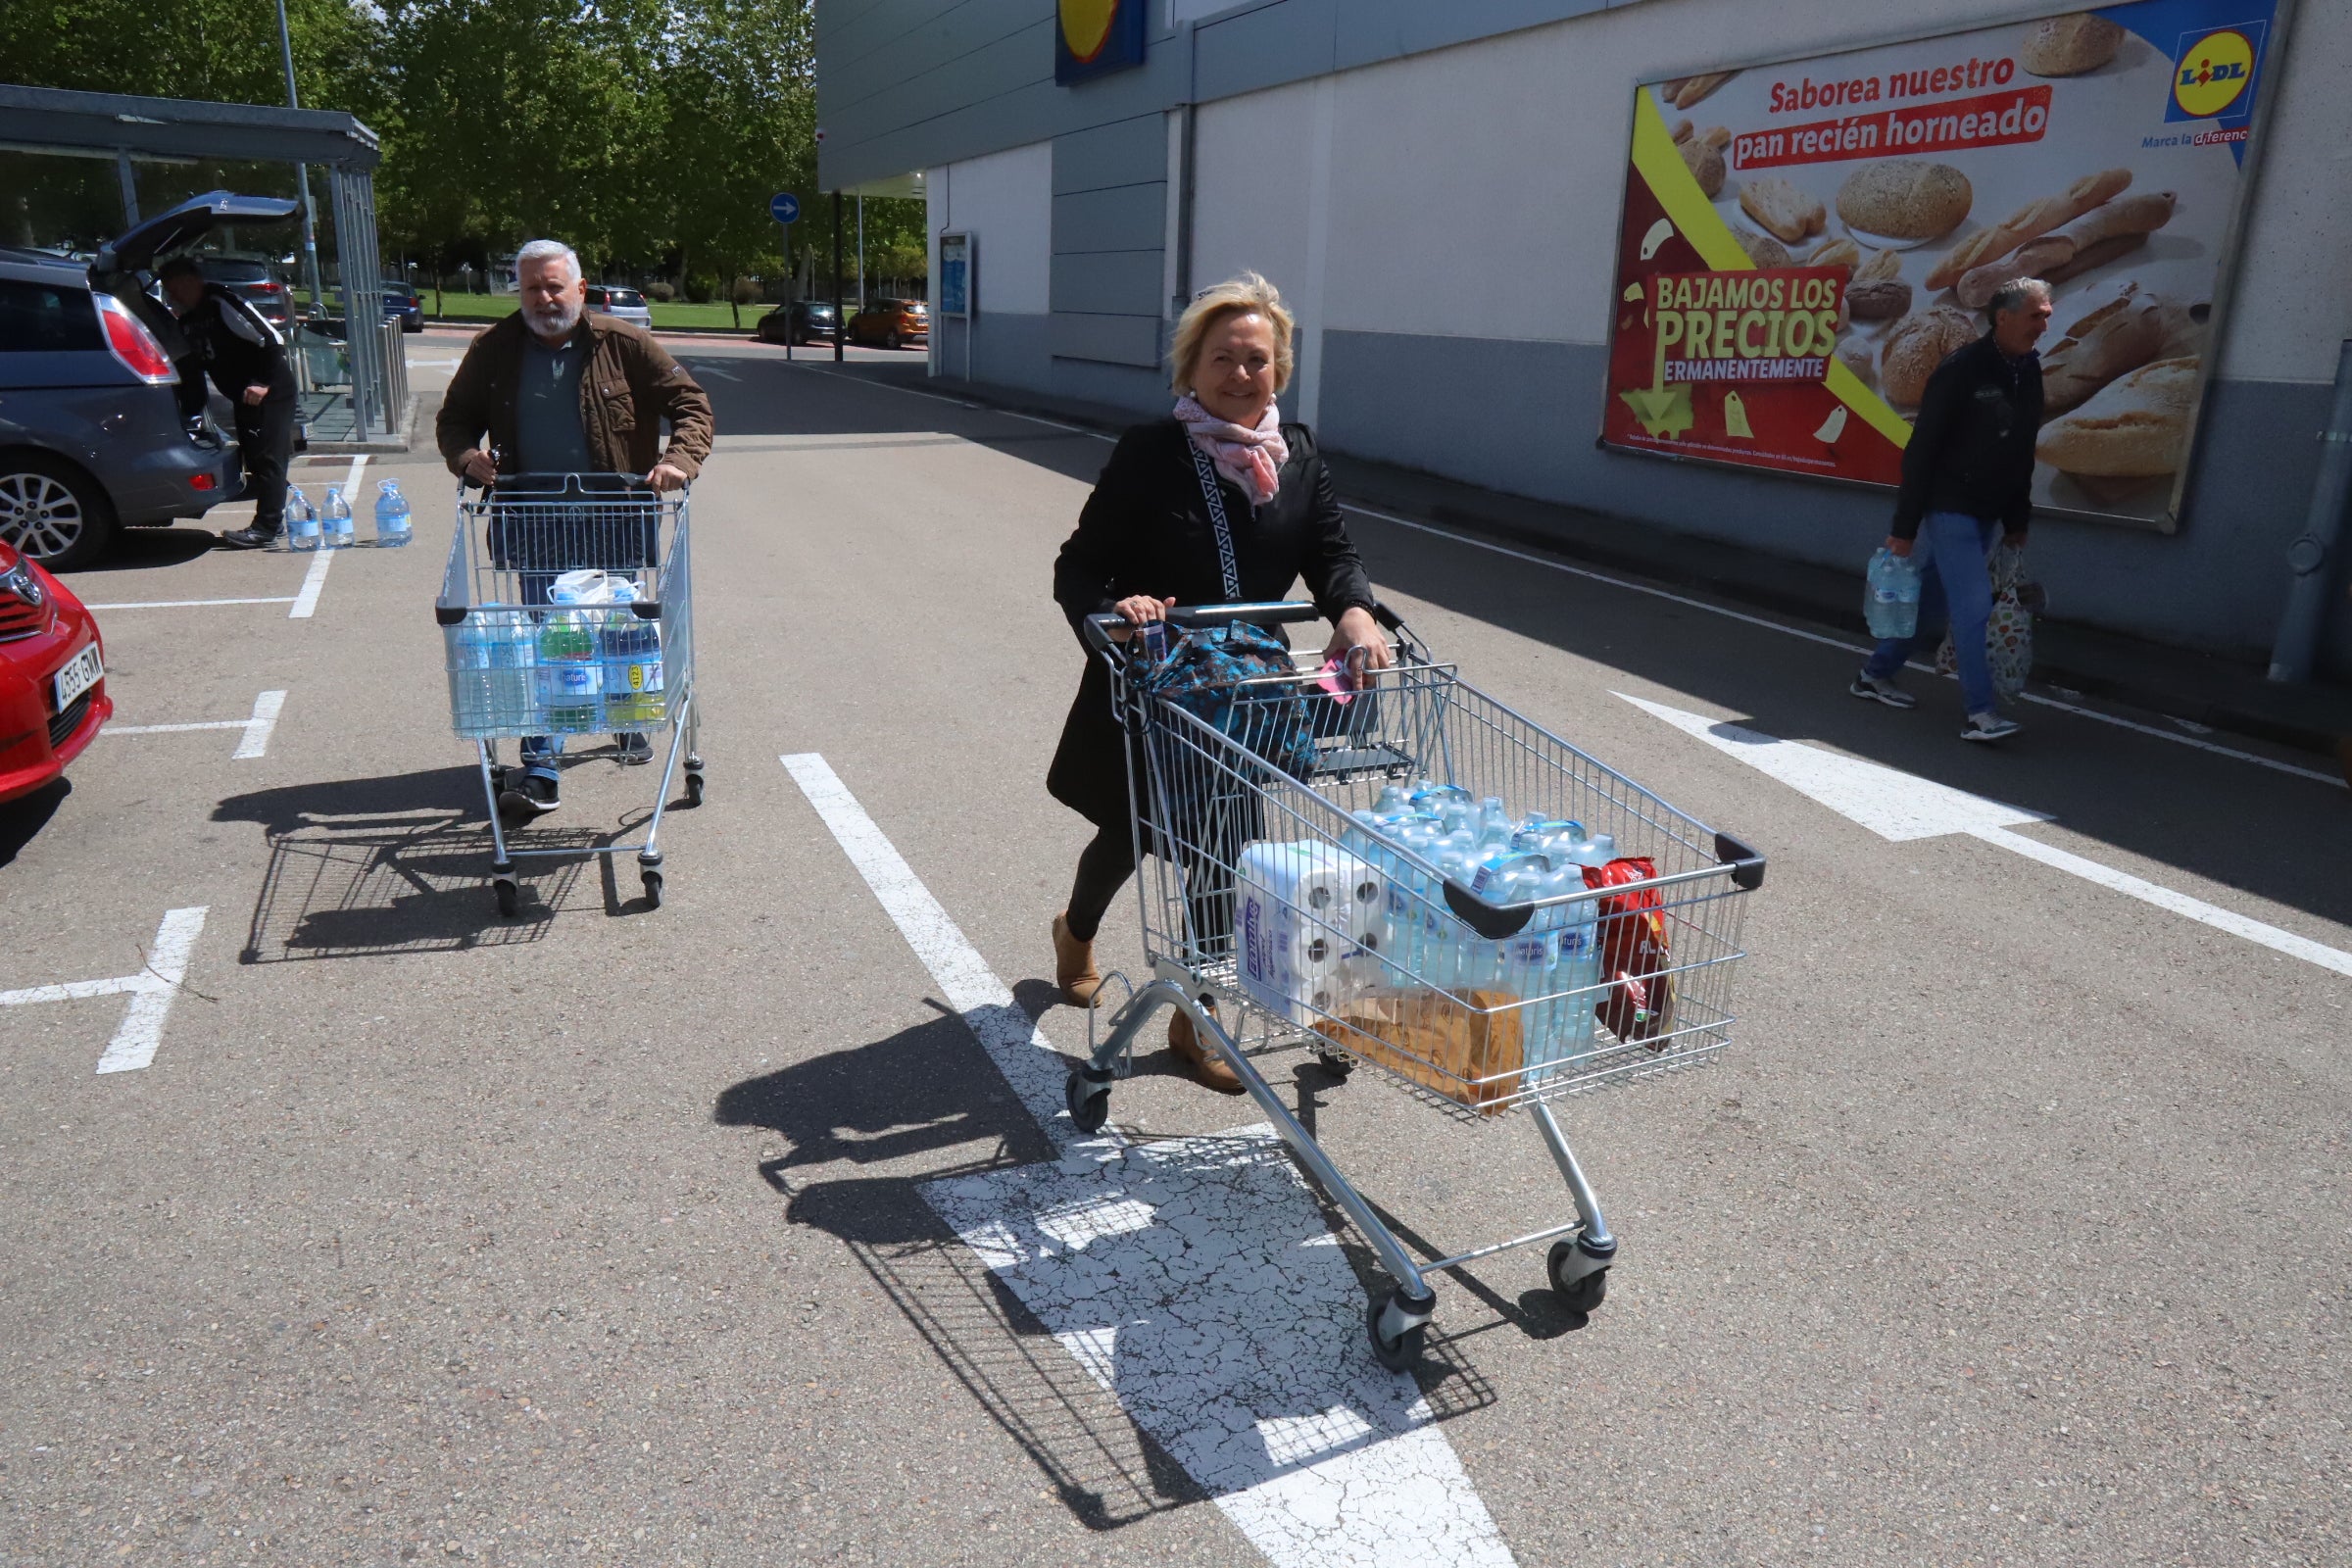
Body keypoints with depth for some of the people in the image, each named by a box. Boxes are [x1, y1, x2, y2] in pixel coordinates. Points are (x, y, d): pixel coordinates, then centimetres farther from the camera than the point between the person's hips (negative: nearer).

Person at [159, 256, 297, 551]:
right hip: (244, 397, 9)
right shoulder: (187, 319, 12)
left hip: (270, 391, -9)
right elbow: (195, 361, 23)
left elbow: (271, 340, -21)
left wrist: (263, 383, -22)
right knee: (255, 460, 10)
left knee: (266, 459, -9)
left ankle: (265, 527, -9)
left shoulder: (220, 303, -15)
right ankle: (272, 520, 17)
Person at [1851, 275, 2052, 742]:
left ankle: (1876, 674, 28)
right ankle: (1980, 713, -10)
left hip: (1985, 513, 8)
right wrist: (1905, 525, -16)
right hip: (1948, 508, -8)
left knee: (1934, 600, 13)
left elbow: (2022, 453, 15)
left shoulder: (2029, 371, 8)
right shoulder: (1962, 369, -15)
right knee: (1975, 604, -12)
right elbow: (1921, 450, -15)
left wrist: (2017, 519, 14)